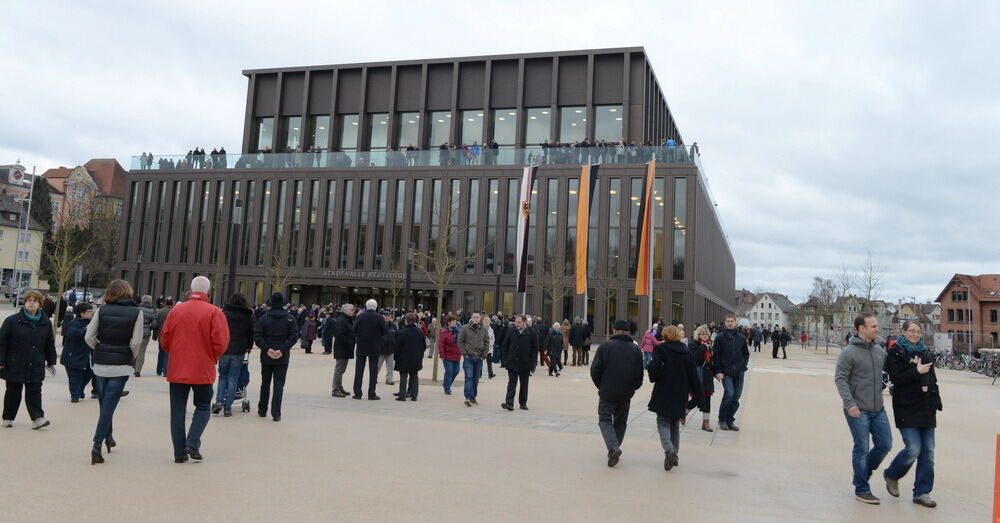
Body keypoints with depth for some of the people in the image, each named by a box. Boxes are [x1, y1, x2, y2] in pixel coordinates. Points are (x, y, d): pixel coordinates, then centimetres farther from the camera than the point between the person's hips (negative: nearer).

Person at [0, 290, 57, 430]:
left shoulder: (46, 323, 5)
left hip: (36, 366, 2)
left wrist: (51, 362, 12)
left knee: (35, 392, -1)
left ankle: (37, 418, -4)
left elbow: (50, 344, 13)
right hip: (15, 365, -2)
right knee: (13, 392, 10)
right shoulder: (12, 320, -5)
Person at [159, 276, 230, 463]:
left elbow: (164, 340, 5)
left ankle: (179, 453, 11)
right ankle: (192, 443, -3)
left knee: (178, 411, 10)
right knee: (203, 408, 13)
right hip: (203, 370, -2)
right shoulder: (214, 312, -9)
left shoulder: (176, 310, 0)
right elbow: (221, 342, -14)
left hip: (177, 369, 3)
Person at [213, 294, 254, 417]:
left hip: (224, 350, 0)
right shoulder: (248, 316, 1)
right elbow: (251, 333, 8)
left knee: (222, 376, 16)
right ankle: (227, 408, 4)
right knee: (233, 379, 4)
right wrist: (249, 347, 23)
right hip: (239, 351, 0)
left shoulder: (224, 313, -1)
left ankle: (219, 401, 0)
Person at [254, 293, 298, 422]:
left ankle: (262, 410, 26)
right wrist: (282, 350, -13)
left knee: (265, 383, 15)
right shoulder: (290, 319, -3)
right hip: (283, 358, -1)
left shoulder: (264, 318, -1)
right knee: (279, 384, 1)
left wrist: (267, 349, -11)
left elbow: (257, 335, -9)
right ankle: (276, 413, -5)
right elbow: (294, 336, -11)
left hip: (266, 357, 1)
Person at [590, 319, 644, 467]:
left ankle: (613, 448, -13)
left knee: (605, 420, 7)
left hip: (607, 393, -3)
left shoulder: (605, 346, -7)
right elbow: (639, 375, 1)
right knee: (620, 422, 19)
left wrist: (600, 386, 8)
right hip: (626, 394, 3)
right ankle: (614, 449, 21)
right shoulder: (635, 349, 1)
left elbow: (595, 370, -8)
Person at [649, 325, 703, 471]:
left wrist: (654, 378, -4)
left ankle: (668, 449, -20)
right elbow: (693, 375, 6)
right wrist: (699, 396, 10)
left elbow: (654, 366, -25)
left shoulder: (660, 349, -8)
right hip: (681, 395, 4)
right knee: (675, 424, 17)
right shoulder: (686, 352, 6)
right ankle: (674, 455, 19)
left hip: (663, 394, -4)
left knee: (663, 422, 4)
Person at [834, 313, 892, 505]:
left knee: (885, 445, 9)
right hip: (858, 410, -6)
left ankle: (864, 471, 31)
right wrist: (849, 403, -21)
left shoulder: (880, 351, 8)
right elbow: (840, 379, -13)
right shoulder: (848, 352, -12)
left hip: (878, 409, 7)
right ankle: (862, 490, 13)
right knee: (862, 449, 0)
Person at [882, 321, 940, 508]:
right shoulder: (895, 353, -3)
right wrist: (916, 372, -20)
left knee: (928, 452, 4)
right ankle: (891, 475, 16)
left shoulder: (925, 353, 15)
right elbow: (895, 378, -12)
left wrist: (935, 402, 13)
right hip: (906, 409, -6)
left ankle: (922, 493, 13)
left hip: (926, 408, 6)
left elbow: (932, 380, 21)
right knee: (913, 449, -12)